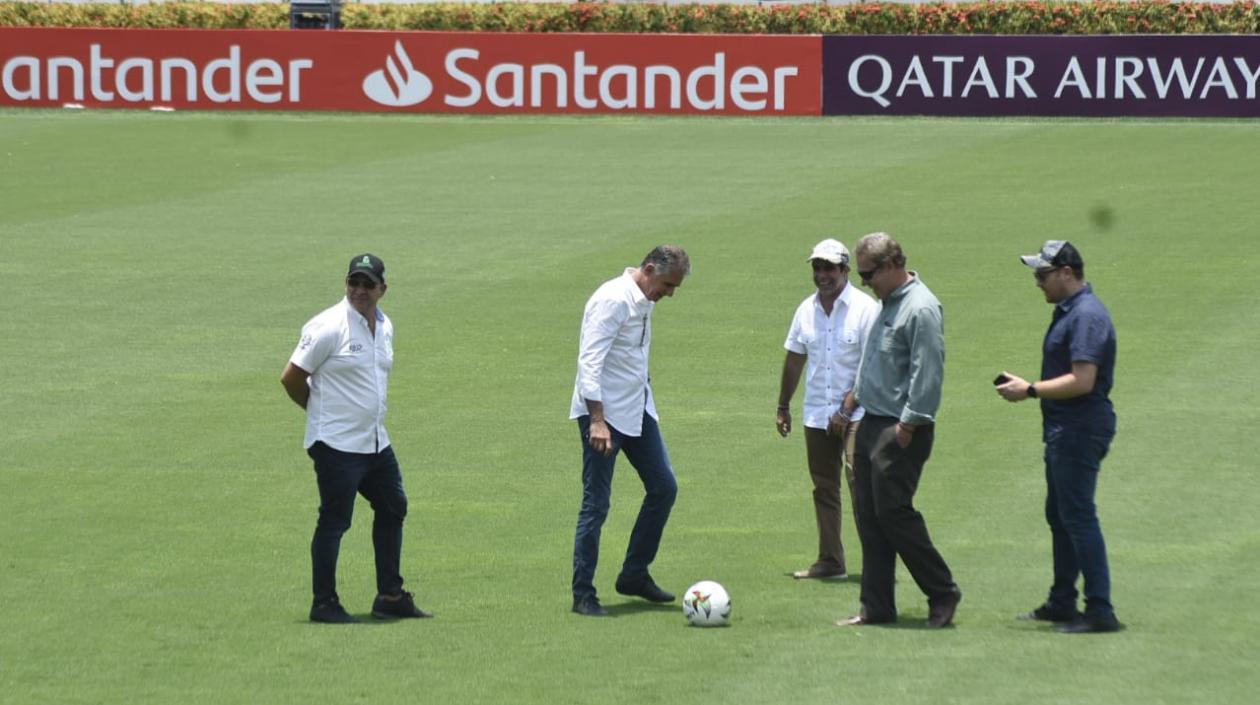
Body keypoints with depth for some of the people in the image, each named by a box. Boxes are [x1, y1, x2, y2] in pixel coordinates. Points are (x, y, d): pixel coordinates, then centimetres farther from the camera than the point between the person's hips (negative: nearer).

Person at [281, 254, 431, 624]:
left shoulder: (385, 327, 9)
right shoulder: (329, 327, -15)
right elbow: (291, 378, -12)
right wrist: (321, 410, 3)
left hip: (375, 441, 9)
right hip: (337, 444, -9)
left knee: (393, 508, 15)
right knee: (334, 521, -4)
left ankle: (390, 597, 24)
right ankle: (324, 603, 4)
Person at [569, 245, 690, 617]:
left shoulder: (643, 302, 10)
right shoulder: (614, 300, -19)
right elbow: (589, 361, -24)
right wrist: (597, 420, -29)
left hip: (637, 410, 9)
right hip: (604, 413, -9)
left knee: (664, 487, 9)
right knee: (596, 504, -5)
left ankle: (635, 574, 20)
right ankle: (583, 595, 1)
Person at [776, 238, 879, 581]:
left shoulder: (864, 308, -10)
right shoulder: (807, 309, 9)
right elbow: (794, 360, 18)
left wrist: (847, 409, -17)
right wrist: (783, 406, 18)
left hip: (856, 414, -6)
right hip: (817, 413, 6)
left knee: (859, 479, -16)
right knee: (824, 488, 9)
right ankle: (830, 561, 16)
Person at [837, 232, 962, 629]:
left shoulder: (920, 309, -17)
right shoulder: (888, 303, 15)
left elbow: (927, 373, -21)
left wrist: (907, 425, -21)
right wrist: (856, 395, 23)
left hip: (900, 432, -10)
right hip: (873, 425, 10)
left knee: (893, 513, -8)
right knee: (869, 518, 8)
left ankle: (942, 593, 4)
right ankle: (876, 607, 12)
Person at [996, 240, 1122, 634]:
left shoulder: (1086, 316, -18)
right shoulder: (1068, 312, 16)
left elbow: (1082, 381, -25)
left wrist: (1030, 391, -17)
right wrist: (1027, 387, 10)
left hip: (1080, 433, -11)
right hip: (1065, 431, 11)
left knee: (1078, 517, -10)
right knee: (1059, 516, 18)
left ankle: (1100, 611, -11)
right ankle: (1061, 603, 27)